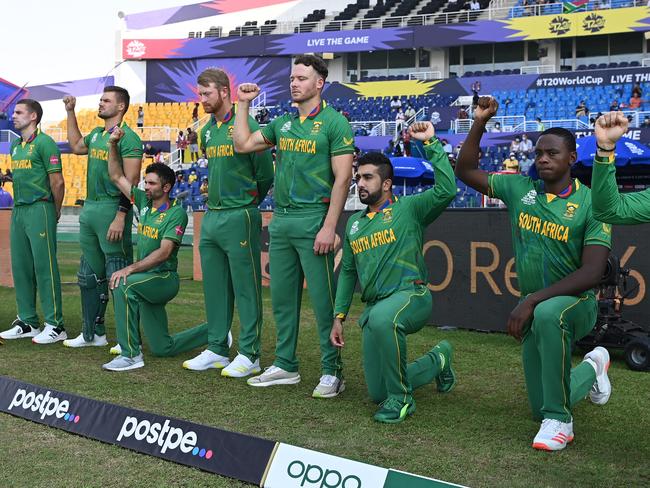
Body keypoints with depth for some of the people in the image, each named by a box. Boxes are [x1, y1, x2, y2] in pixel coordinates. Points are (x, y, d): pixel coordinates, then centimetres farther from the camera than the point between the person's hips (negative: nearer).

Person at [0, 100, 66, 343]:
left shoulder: (44, 143, -9)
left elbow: (57, 181, -10)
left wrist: (55, 213, -3)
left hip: (39, 209, -9)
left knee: (45, 267, -7)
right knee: (21, 267, 9)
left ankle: (55, 325, -3)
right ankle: (27, 322, 18)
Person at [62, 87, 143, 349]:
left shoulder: (127, 137, -11)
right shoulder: (96, 134, 15)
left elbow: (131, 181, -17)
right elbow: (76, 145, 37)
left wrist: (120, 217, -24)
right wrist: (70, 112, 29)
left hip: (112, 209, -9)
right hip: (89, 208, 9)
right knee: (89, 275, 15)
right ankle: (93, 333, 27)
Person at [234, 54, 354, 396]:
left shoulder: (334, 122, -5)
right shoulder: (282, 123, 15)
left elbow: (342, 178, -11)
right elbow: (243, 145, 20)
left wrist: (329, 227, -17)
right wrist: (244, 104, 15)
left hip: (313, 220, -7)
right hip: (280, 220, 7)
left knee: (323, 298, -3)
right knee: (282, 297, 12)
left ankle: (332, 371, 7)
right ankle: (285, 365, 23)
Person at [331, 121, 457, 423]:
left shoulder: (409, 208, 0)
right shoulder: (354, 222, 17)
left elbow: (447, 189, -18)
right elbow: (348, 271, 21)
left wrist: (430, 143, -15)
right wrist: (339, 316, 15)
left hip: (411, 295, -6)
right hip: (373, 308, 7)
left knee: (382, 318, -44)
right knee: (378, 394, 5)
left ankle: (401, 398, -23)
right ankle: (438, 360, 31)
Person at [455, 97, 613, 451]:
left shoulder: (590, 204, -14)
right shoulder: (519, 189, -1)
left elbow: (592, 272, -22)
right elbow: (465, 172, 6)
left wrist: (532, 301, -28)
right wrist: (480, 123, -6)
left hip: (576, 302, -5)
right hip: (534, 309, 5)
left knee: (548, 314, -42)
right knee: (540, 407, 9)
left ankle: (559, 420, -24)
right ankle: (591, 369, 41)